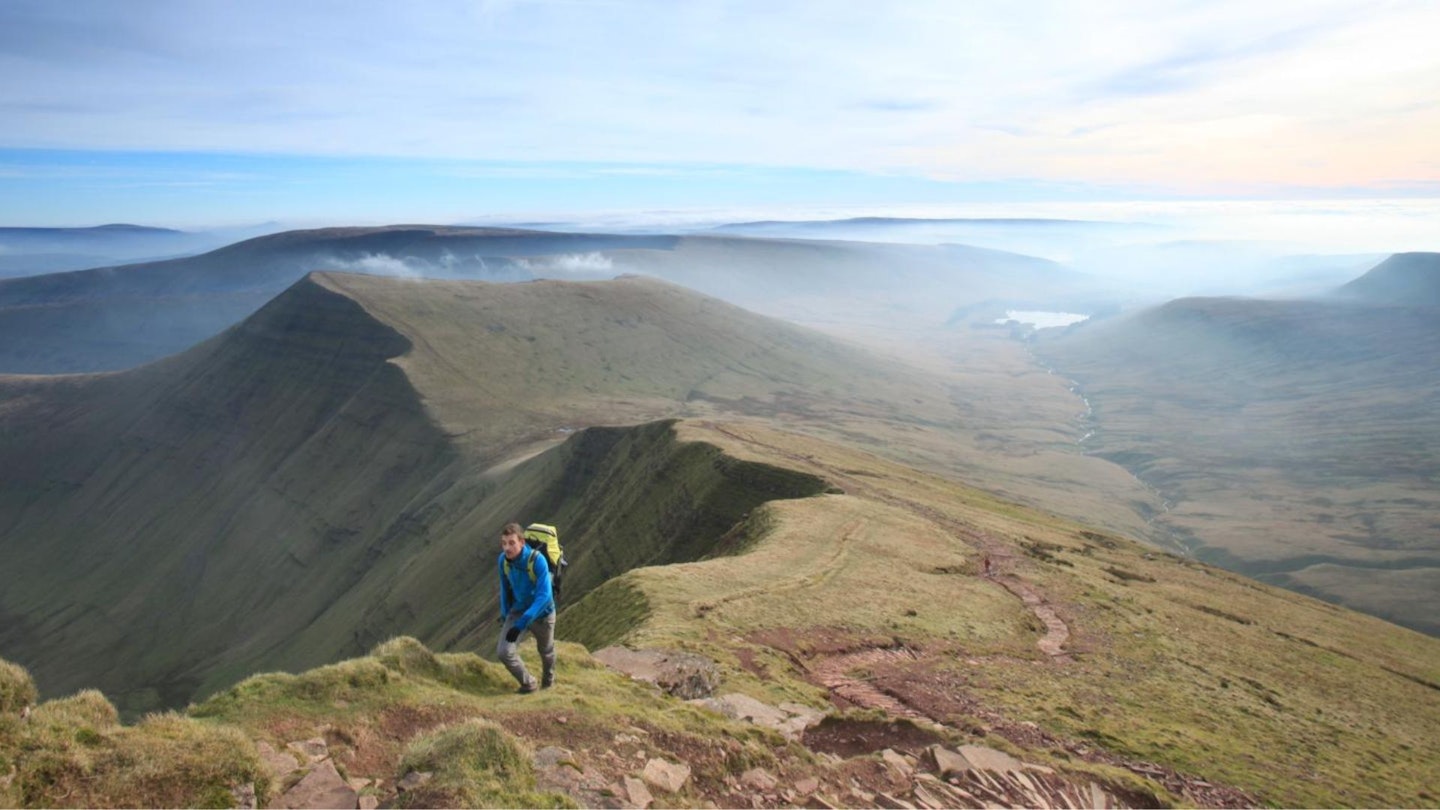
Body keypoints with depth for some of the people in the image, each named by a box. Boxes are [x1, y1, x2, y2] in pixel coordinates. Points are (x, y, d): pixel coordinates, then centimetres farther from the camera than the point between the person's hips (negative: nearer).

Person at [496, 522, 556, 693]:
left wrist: (521, 623, -40)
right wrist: (505, 615, 12)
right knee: (503, 651, -12)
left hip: (542, 612, -3)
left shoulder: (537, 560, -32)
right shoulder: (503, 560, -16)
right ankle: (528, 683, 14)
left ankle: (548, 679, 54)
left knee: (545, 650, 20)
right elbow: (505, 588, 3)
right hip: (518, 610, 3)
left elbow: (544, 596, -35)